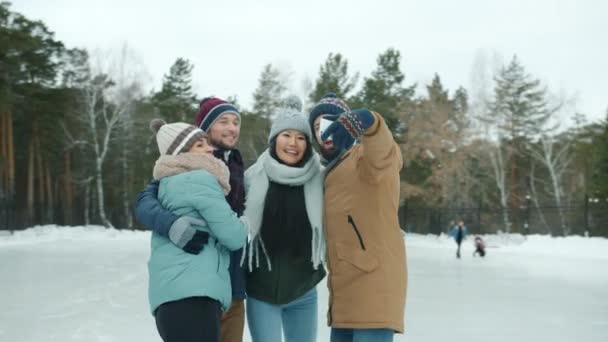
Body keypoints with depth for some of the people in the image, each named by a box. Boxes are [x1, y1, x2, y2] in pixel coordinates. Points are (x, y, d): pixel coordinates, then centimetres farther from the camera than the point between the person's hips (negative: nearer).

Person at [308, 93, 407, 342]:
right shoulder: (330, 172, 25)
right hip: (344, 288, 9)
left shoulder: (367, 158, -3)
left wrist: (366, 122, -48)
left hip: (373, 281, -9)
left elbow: (383, 151, -29)